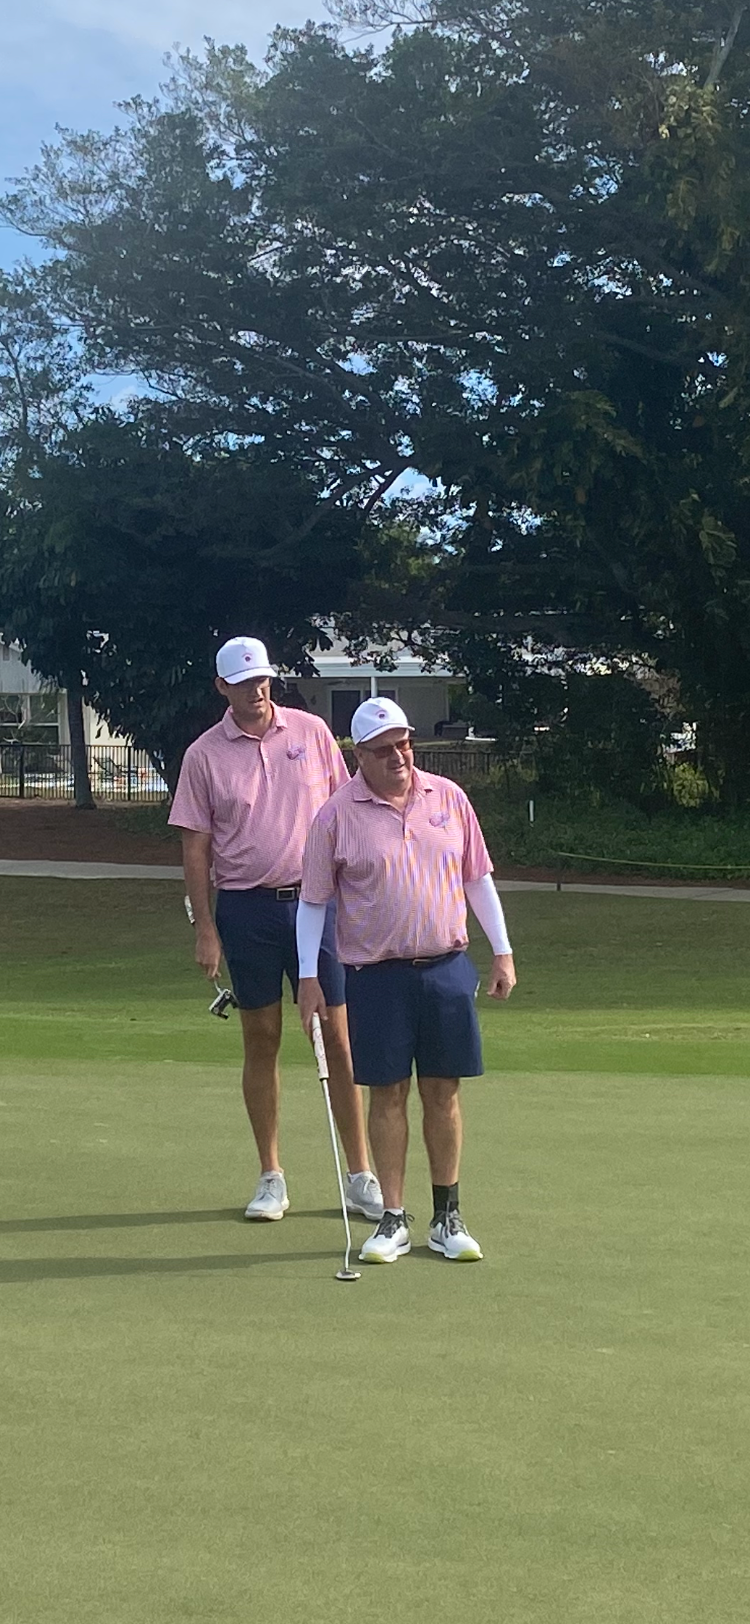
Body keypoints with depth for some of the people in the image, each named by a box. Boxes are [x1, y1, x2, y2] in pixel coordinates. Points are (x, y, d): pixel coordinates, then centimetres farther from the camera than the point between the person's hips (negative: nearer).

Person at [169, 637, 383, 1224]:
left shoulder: (312, 732, 4)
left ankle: (360, 1177, 7)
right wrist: (205, 928, -4)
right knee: (262, 1042, 5)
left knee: (339, 1037, 0)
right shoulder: (204, 755, 1)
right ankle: (271, 1177, 15)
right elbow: (195, 846, 2)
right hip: (246, 907, 0)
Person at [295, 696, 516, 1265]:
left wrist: (502, 952, 9)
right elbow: (313, 901, 2)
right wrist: (308, 977, -3)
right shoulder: (337, 815, -3)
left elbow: (478, 878, 12)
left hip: (447, 967, 2)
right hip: (376, 975, -2)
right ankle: (394, 1220, 11)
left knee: (444, 1093, 6)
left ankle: (448, 1218, 15)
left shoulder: (448, 797, 5)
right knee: (388, 1095, 2)